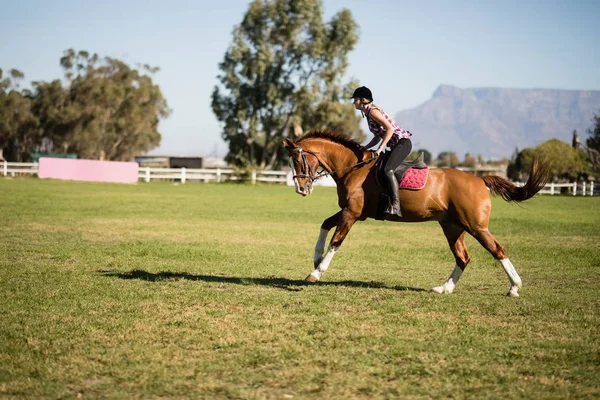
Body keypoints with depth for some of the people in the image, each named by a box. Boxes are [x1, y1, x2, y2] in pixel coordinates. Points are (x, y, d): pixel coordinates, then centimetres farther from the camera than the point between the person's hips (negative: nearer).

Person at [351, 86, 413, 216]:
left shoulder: (372, 111, -13)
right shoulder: (368, 113, 16)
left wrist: (380, 149, -22)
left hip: (402, 142, -11)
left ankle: (395, 205, -36)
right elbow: (378, 136, 22)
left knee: (387, 170, -29)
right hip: (396, 145, 11)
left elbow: (390, 129, -22)